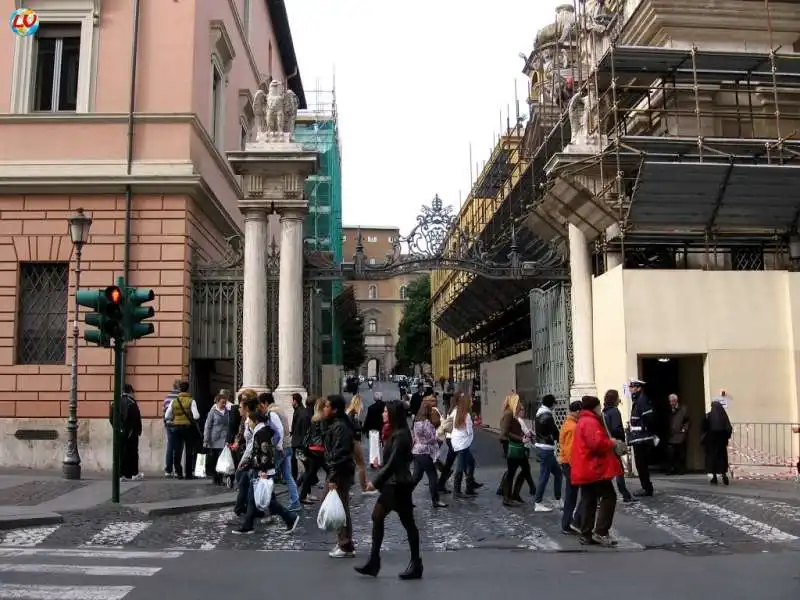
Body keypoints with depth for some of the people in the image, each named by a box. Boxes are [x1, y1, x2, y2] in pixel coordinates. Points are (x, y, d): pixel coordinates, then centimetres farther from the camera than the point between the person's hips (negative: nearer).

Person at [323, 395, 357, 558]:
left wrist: (333, 478, -24)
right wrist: (332, 476, 20)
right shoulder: (336, 425, 15)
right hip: (340, 472, 10)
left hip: (340, 473, -10)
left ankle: (346, 546, 3)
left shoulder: (339, 427, -18)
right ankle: (344, 543, 24)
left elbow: (338, 454, -24)